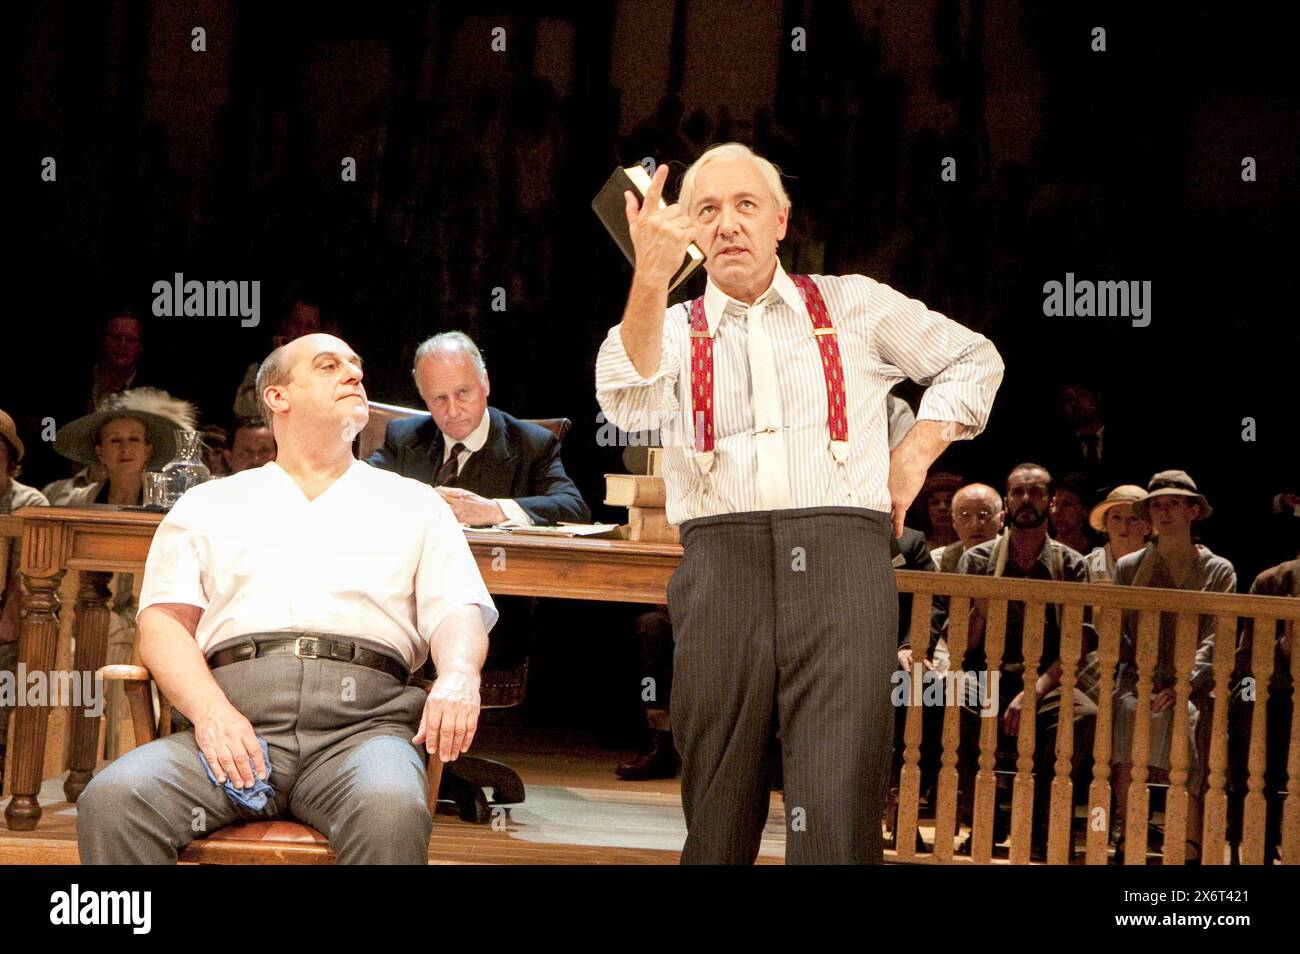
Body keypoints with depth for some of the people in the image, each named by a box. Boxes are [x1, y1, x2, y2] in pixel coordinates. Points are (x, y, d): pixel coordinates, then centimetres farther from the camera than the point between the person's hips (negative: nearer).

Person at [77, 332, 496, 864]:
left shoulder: (413, 503, 25)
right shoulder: (208, 503, 24)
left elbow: (459, 613, 13)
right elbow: (164, 621, 12)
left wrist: (458, 680, -13)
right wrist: (210, 710, -9)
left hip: (364, 718, 0)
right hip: (232, 718, 1)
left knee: (390, 814, -38)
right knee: (111, 802, -31)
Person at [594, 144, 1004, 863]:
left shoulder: (853, 305, 19)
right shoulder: (674, 330, 17)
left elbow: (973, 360, 29)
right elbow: (628, 403, -7)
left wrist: (915, 455, 15)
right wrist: (651, 278, -21)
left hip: (842, 563, -1)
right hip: (721, 568, 1)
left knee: (836, 823, -14)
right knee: (718, 822, 2)